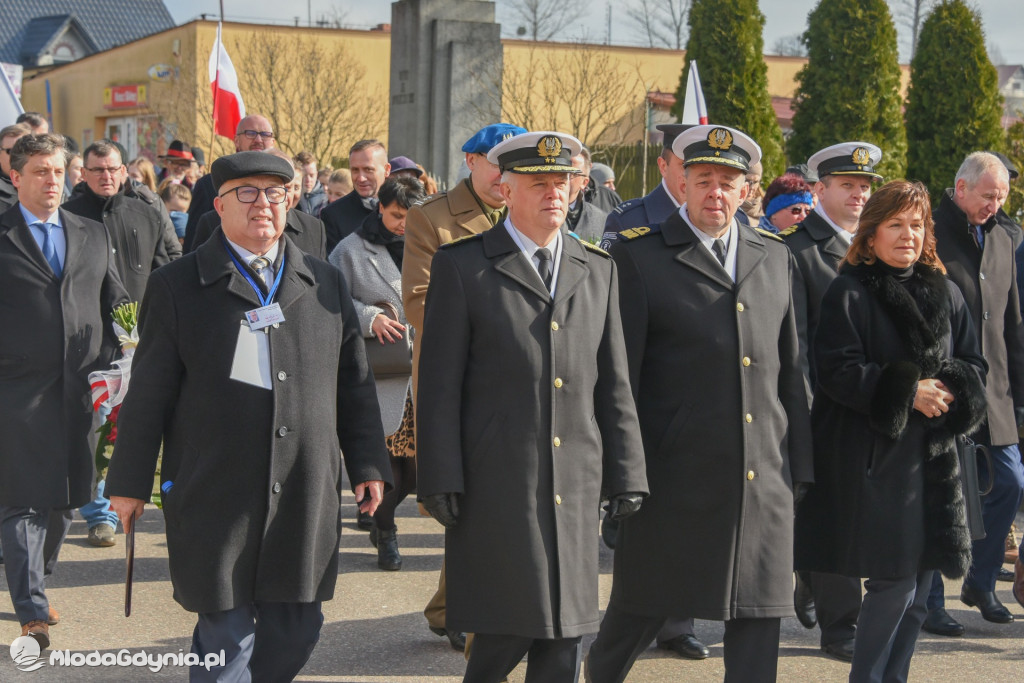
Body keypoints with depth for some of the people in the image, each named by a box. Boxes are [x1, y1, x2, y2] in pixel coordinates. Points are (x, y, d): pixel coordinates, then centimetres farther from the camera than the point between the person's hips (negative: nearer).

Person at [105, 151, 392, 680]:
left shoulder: (325, 283, 11)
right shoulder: (176, 285, 1)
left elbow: (354, 382, 14)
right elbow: (148, 393, 2)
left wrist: (367, 465, 11)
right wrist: (130, 481, 2)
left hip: (306, 496, 3)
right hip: (215, 499, -3)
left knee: (297, 630, 9)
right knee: (226, 634, 1)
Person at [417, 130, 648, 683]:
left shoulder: (598, 270, 12)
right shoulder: (462, 266, 0)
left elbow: (613, 383, 13)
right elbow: (439, 384, -3)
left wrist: (626, 473, 8)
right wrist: (441, 481, -9)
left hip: (574, 488, 4)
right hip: (496, 486, -4)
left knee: (564, 638, 7)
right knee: (505, 631, -4)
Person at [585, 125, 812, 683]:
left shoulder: (775, 257, 13)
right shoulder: (639, 256, -2)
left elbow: (791, 370, 15)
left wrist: (799, 465, 12)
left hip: (764, 477, 4)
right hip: (674, 476, -4)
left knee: (759, 615, 5)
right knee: (641, 609, 8)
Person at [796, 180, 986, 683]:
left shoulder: (945, 294, 14)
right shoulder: (850, 293, -4)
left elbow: (974, 365, 14)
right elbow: (837, 370, -12)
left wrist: (949, 390, -8)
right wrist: (907, 392, -18)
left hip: (932, 458, 6)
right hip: (873, 457, -6)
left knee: (919, 583, 7)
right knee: (895, 582, -9)